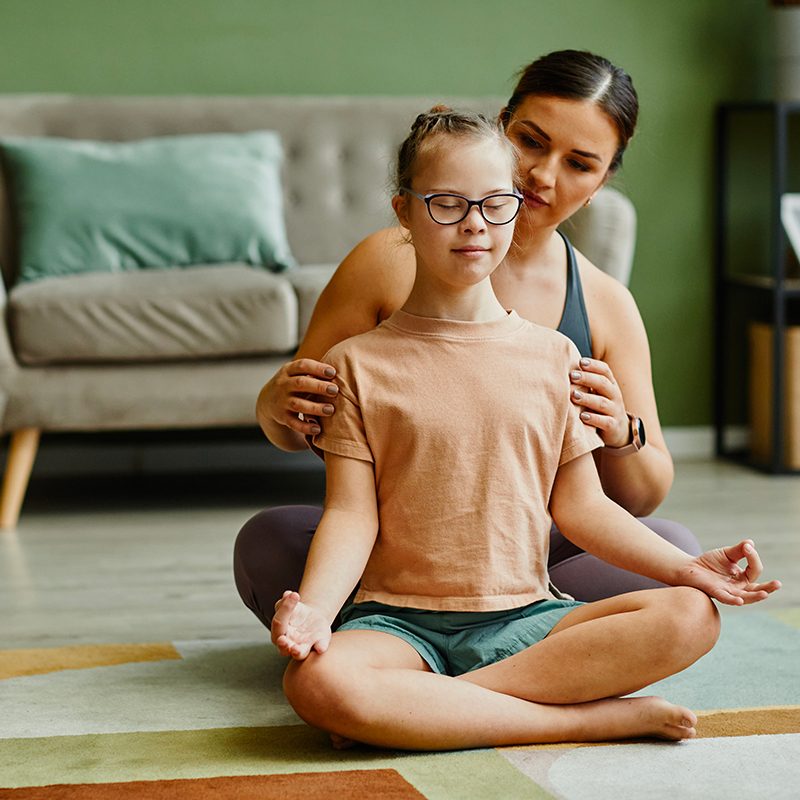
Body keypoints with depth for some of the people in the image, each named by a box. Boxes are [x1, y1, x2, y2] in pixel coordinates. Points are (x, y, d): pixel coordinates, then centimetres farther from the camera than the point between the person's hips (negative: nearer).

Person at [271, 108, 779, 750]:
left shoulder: (552, 356, 11)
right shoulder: (359, 363, 4)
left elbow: (580, 504, 11)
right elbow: (352, 516, -2)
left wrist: (686, 567, -3)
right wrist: (314, 607, -22)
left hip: (522, 618, 3)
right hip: (399, 619, -2)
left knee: (689, 616, -23)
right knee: (317, 681, -37)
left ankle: (430, 705, -23)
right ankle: (600, 716, -28)